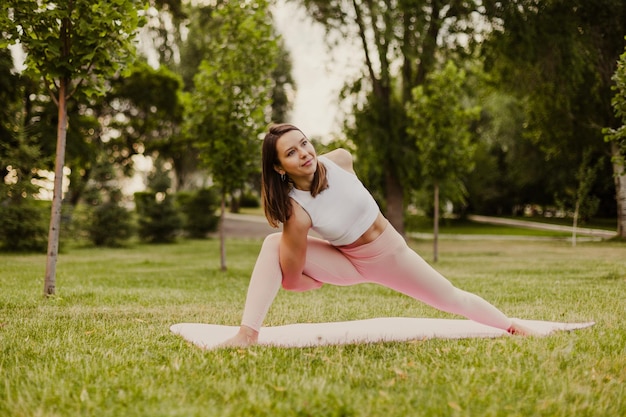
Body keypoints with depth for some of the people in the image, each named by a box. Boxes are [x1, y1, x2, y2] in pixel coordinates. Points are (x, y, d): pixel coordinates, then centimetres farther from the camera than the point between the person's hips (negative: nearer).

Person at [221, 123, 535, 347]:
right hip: (347, 263, -3)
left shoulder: (340, 160, -21)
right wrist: (321, 280, -6)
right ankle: (248, 332, -31)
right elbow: (290, 279, -24)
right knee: (273, 244, -28)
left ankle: (509, 326, 39)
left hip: (390, 253, 3)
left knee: (454, 300, 11)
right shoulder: (296, 212, -30)